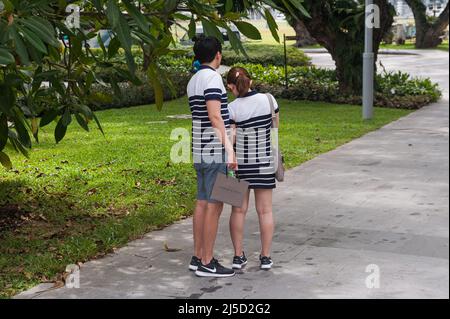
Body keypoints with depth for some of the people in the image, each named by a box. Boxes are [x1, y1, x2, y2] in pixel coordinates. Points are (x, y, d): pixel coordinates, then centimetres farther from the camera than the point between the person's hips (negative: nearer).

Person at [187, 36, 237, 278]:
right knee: (214, 206, -5)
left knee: (203, 203, 12)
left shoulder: (193, 81, 15)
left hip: (200, 151, 9)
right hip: (215, 151, -9)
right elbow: (215, 116, -23)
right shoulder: (212, 77, -13)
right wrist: (229, 148, -24)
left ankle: (198, 257, 18)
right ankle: (207, 263, -1)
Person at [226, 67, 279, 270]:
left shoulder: (232, 108, -13)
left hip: (239, 162, -1)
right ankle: (265, 257, 11)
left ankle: (238, 256, 13)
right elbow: (276, 124, 8)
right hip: (264, 162, 1)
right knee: (265, 210, 8)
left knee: (239, 210, 9)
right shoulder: (268, 99, -7)